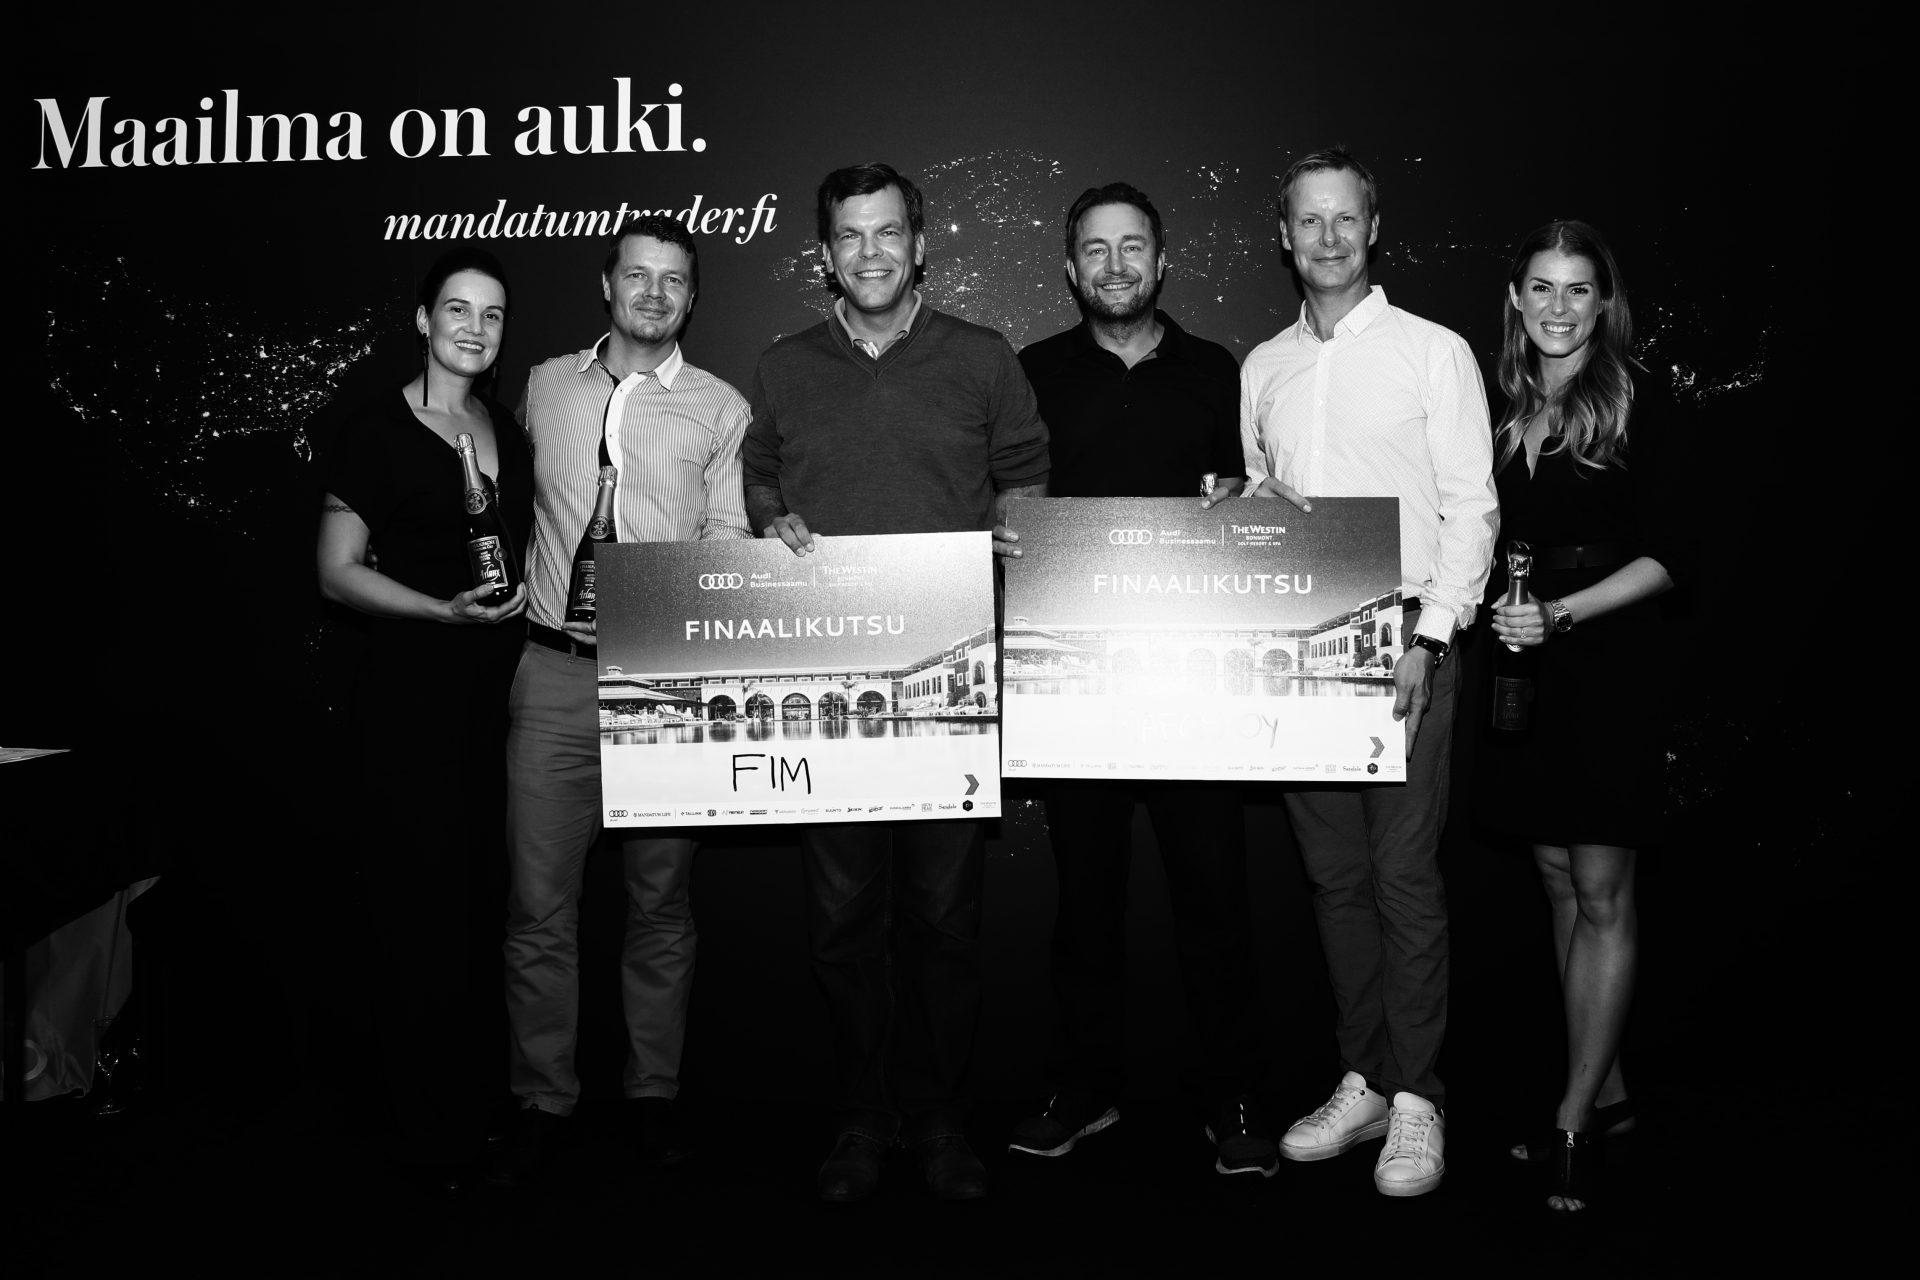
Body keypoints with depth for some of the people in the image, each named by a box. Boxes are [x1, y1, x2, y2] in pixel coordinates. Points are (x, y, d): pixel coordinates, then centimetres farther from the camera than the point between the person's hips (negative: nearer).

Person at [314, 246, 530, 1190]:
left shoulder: (507, 431, 14)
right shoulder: (375, 432, -2)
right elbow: (337, 572, -5)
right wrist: (444, 610, -17)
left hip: (498, 693, 5)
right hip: (408, 695, -5)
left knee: (487, 895, 6)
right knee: (421, 899, -3)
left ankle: (485, 1103, 18)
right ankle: (429, 1130, 9)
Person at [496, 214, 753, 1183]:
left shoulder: (721, 410, 6)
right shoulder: (545, 388, 12)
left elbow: (728, 546, 2)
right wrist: (517, 593, 16)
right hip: (555, 674, 1)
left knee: (661, 899, 7)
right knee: (539, 901, 2)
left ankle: (654, 1092, 20)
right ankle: (542, 1098, 15)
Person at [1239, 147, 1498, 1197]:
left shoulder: (1433, 353, 2)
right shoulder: (1263, 367, 15)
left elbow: (1471, 507, -3)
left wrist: (1427, 638, -13)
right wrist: (1256, 500, 0)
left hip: (1404, 638, -4)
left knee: (1404, 869, -5)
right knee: (1333, 871, 8)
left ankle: (1417, 1098, 5)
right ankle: (1363, 1079, 18)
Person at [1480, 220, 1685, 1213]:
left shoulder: (1642, 409, -4)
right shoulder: (1503, 412, 10)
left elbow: (1661, 557, -9)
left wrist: (1561, 612, -20)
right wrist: (1495, 609, -2)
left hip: (1607, 666, -5)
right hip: (1523, 673, 5)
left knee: (1601, 896, -2)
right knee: (1560, 886, 10)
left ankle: (1574, 1121, 7)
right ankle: (1606, 1093, 23)